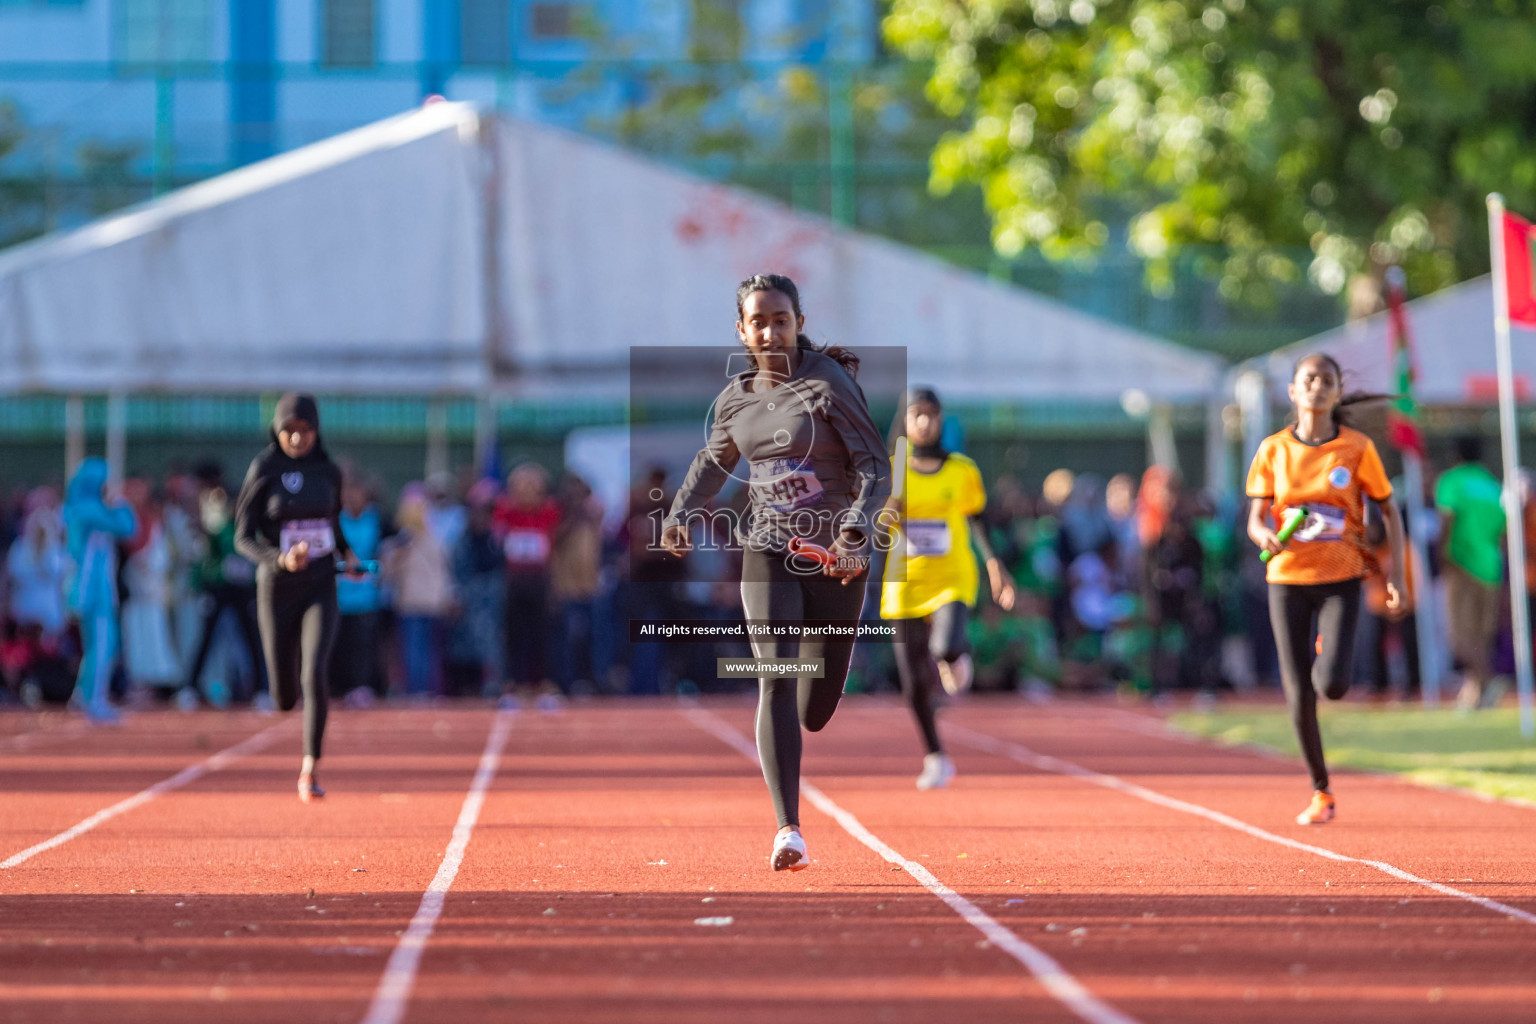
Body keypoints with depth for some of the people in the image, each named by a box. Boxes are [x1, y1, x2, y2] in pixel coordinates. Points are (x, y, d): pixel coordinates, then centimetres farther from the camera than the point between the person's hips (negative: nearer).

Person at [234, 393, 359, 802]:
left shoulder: (329, 472, 3)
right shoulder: (263, 472, -7)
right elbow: (243, 538, -9)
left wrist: (347, 553, 8)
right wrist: (281, 559, -25)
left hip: (321, 588, 1)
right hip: (277, 588, -1)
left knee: (314, 676, -21)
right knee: (284, 697, 6)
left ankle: (309, 772, -14)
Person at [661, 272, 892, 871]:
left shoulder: (828, 384, -10)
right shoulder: (735, 399, 5)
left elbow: (877, 468, -13)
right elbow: (714, 459, 24)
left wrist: (854, 532, -27)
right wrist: (681, 514, 8)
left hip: (836, 559, -2)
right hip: (768, 554, 2)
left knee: (815, 713, 6)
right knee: (776, 682, -18)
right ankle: (788, 830, -19)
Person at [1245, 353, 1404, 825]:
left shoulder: (1357, 448, -3)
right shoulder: (1273, 450, 1)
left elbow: (1389, 512, 3)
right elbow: (1256, 520, 3)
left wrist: (1396, 577, -5)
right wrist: (1266, 536, -21)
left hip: (1341, 579, -1)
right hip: (1288, 578, 1)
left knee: (1332, 685, -18)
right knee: (1299, 695, -2)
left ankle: (1329, 656, 20)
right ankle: (1321, 793, 16)